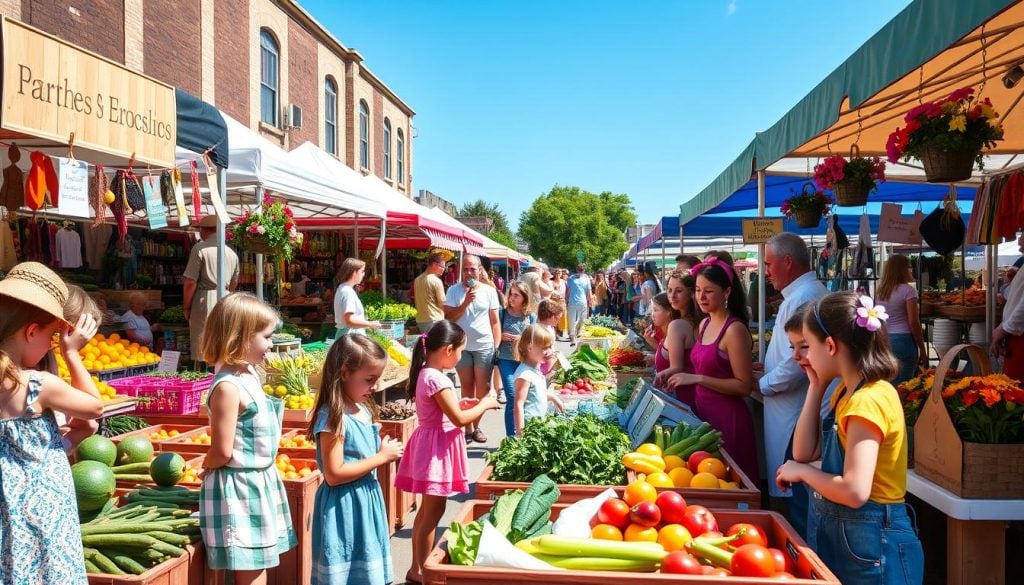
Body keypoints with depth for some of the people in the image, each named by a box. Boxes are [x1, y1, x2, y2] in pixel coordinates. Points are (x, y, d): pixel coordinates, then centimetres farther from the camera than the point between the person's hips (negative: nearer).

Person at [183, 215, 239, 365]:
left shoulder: (200, 248, -6)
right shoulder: (231, 252, 11)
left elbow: (190, 282, -10)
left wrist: (186, 307, -1)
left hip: (204, 302, -5)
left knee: (202, 350, -1)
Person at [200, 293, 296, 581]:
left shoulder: (250, 374, 6)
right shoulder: (228, 387, -23)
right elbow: (223, 452, -19)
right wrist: (207, 467, -5)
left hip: (259, 482, 9)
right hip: (239, 487, -9)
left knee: (258, 566, 20)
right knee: (249, 573, 1)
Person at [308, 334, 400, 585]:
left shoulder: (363, 411, 7)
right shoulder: (333, 417, -20)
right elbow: (334, 475, -23)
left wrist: (386, 453, 3)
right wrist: (381, 457, -18)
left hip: (366, 501, 9)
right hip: (344, 508, -9)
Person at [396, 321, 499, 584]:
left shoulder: (425, 373, 7)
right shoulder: (436, 378, -23)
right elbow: (459, 419, -24)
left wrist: (463, 403, 7)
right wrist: (484, 405, -10)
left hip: (432, 445, 10)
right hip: (437, 447, -10)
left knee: (426, 509, 18)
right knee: (434, 512, 1)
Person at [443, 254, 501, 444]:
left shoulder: (489, 291, 1)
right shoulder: (453, 291, -1)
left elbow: (495, 321, 3)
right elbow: (449, 318, -8)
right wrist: (466, 302, -18)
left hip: (484, 346, 0)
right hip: (462, 346, 0)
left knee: (483, 388, 4)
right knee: (467, 387, 8)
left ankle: (476, 426, 21)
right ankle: (469, 428, 17)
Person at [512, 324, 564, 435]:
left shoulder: (536, 368, 10)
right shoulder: (525, 373, -19)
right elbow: (519, 404, -21)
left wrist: (552, 398, 22)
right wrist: (520, 431, -23)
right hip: (528, 424, -9)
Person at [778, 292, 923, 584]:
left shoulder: (868, 400, -24)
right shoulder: (847, 391, 5)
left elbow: (855, 492, -30)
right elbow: (804, 453, 4)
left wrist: (802, 472, -13)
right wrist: (816, 386, 1)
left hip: (870, 541, -9)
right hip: (840, 532, 9)